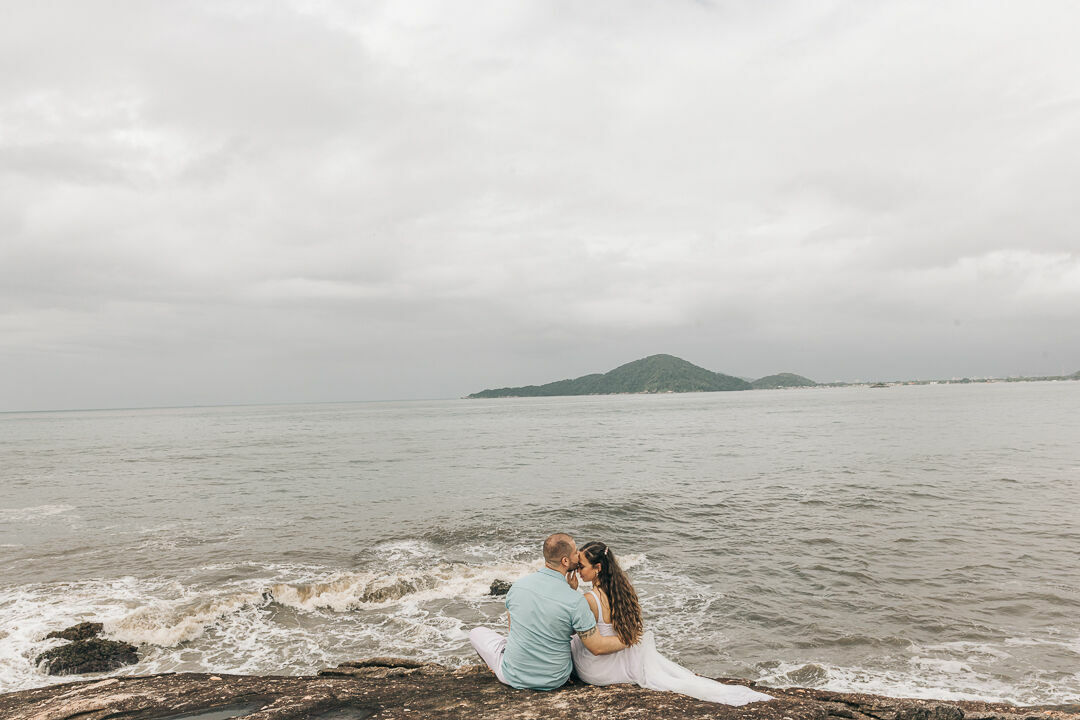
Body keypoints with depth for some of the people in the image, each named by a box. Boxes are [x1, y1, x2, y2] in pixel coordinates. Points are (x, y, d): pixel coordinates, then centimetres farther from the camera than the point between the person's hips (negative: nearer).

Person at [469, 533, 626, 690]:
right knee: (581, 637, 28)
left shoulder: (517, 586, -11)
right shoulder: (575, 601, -23)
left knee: (477, 632, 24)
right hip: (555, 681, -1)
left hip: (514, 676, 1)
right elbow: (598, 647, -16)